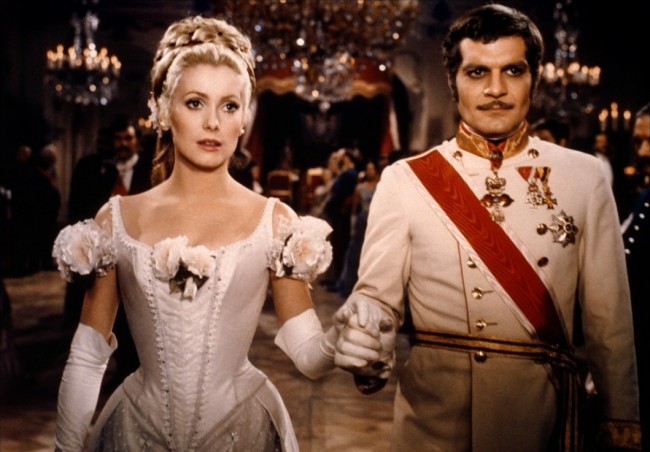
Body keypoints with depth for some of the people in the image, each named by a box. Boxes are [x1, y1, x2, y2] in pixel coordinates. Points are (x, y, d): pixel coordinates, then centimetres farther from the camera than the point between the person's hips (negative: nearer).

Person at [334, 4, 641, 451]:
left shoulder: (584, 178, -1)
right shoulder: (406, 181, -4)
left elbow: (609, 316, 1)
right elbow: (376, 294, -5)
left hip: (542, 410, 1)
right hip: (432, 409, -1)